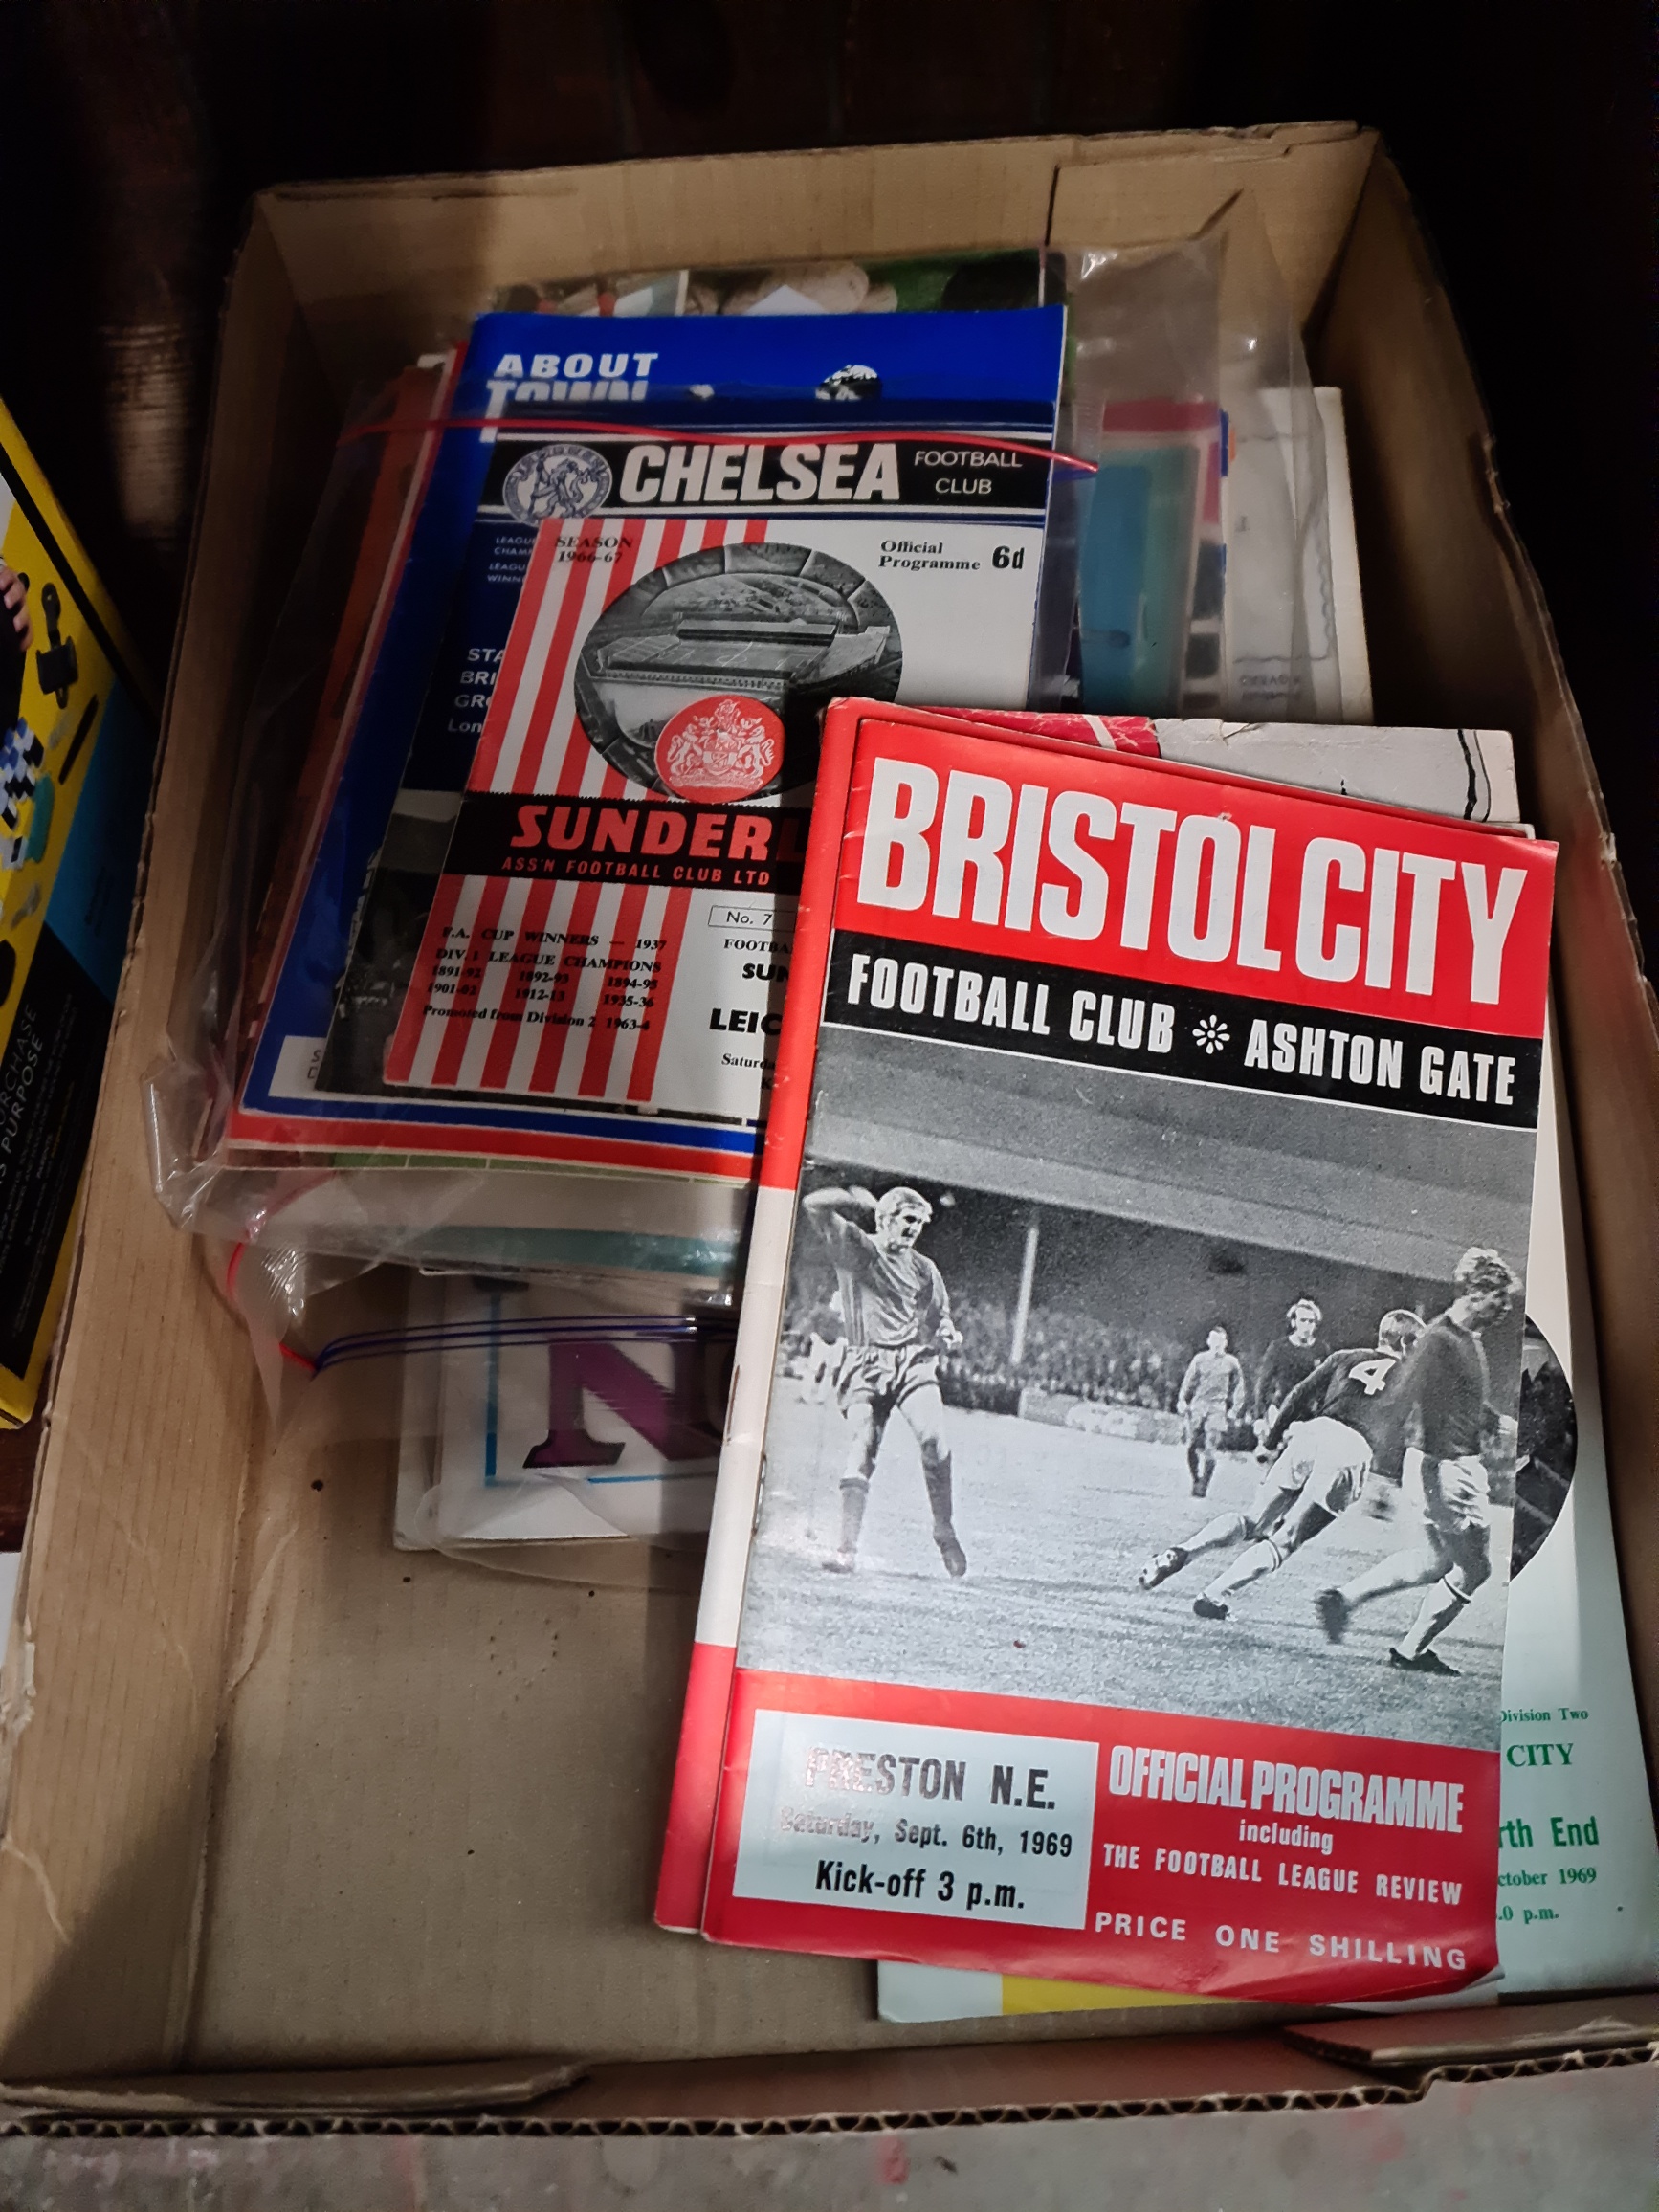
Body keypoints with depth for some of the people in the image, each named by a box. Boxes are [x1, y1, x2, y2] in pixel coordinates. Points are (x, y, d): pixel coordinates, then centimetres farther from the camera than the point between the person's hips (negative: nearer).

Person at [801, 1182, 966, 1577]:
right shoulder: (853, 1246, 8)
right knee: (861, 1450, -15)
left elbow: (939, 1320, 23)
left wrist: (947, 1336, 1)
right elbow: (813, 1204, -3)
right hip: (866, 1365, -2)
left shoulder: (924, 1269, 18)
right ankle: (847, 1548, -11)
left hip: (914, 1363, 2)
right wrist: (858, 1200, 6)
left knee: (933, 1438, -21)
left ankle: (945, 1533, -11)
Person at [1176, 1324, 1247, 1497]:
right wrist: (1182, 1400, 1)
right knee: (1191, 1447, -2)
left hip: (1217, 1408, -2)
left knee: (1210, 1449, -12)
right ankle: (1195, 1480, 16)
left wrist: (1234, 1410, 5)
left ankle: (1202, 1487, -7)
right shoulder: (1199, 1359, 9)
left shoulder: (1231, 1363, 7)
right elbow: (1189, 1381, 12)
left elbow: (1240, 1389, 13)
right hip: (1197, 1405, 2)